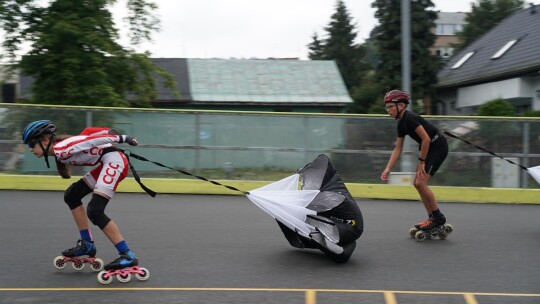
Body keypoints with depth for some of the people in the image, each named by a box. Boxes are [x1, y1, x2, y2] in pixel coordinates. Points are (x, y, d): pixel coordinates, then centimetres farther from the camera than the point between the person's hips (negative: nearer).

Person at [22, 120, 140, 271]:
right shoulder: (59, 153, 13)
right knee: (71, 196, 17)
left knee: (94, 211, -17)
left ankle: (128, 256, -16)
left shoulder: (62, 148, -15)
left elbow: (94, 139, -19)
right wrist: (114, 134, 6)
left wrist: (122, 138, -19)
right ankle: (87, 244, 20)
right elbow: (87, 133, 10)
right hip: (106, 164, 10)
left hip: (115, 161, -10)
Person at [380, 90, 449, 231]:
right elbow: (398, 148, 11)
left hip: (438, 147, -10)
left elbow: (426, 139, -24)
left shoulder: (410, 118, -21)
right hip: (430, 148, 10)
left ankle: (438, 217, -2)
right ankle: (433, 218, 18)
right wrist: (388, 168, 4)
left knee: (421, 183, -14)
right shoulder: (401, 123, 9)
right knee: (417, 183, 10)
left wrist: (421, 161, -16)